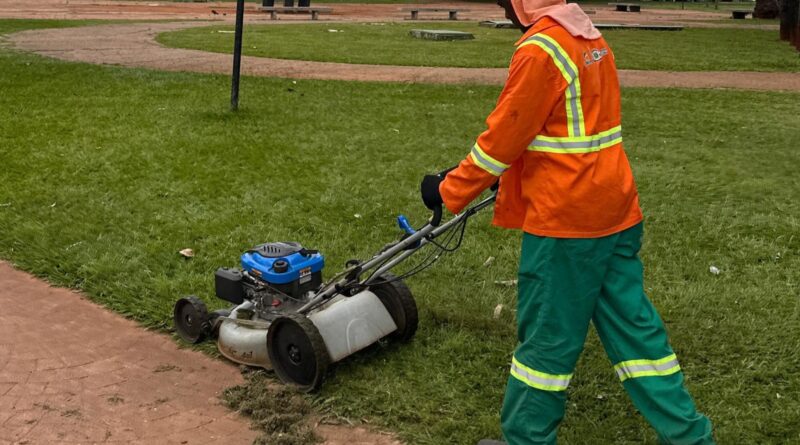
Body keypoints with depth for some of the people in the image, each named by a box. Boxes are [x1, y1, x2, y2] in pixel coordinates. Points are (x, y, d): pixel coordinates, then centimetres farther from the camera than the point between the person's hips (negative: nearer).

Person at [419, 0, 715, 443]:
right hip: (615, 210, 9)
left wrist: (449, 191, -3)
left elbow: (503, 136, -14)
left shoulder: (541, 48, -17)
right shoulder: (588, 36, 11)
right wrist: (516, 171, 29)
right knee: (633, 325, 15)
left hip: (565, 220, -9)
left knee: (546, 338, 6)